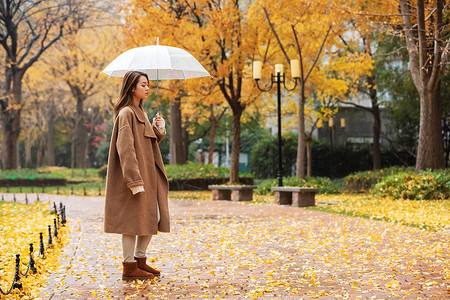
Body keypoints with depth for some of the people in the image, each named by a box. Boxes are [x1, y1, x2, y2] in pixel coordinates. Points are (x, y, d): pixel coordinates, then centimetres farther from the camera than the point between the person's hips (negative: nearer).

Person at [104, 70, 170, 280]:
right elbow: (125, 149, -19)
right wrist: (135, 180, -24)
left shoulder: (140, 113, 18)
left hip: (147, 175, 10)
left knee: (153, 217, 12)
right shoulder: (126, 113, -12)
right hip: (134, 176, -10)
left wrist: (158, 128, 2)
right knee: (133, 220, -4)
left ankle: (140, 261, 22)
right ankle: (129, 267, 3)